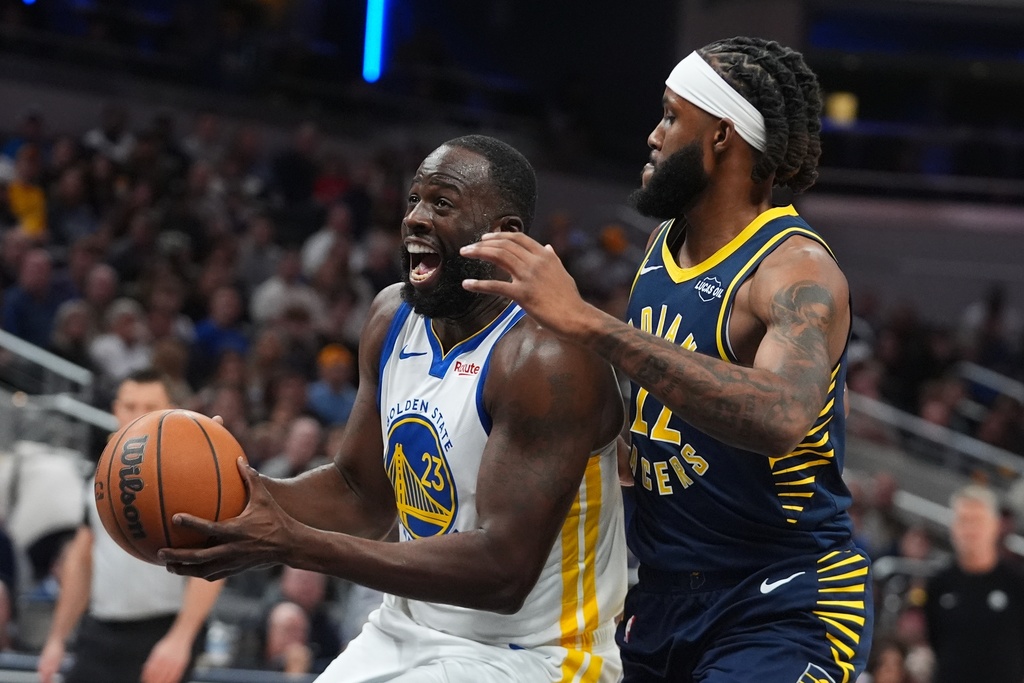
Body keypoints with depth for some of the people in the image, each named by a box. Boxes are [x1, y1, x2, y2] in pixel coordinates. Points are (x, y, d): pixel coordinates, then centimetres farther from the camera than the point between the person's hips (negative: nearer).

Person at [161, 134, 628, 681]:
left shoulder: (546, 359, -22)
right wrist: (247, 494, -9)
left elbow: (503, 572, -27)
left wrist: (291, 543, -29)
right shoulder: (393, 318, 3)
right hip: (404, 633, 8)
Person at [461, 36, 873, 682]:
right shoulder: (664, 242, 6)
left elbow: (780, 419, -40)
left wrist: (585, 321, -41)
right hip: (661, 598, 8)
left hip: (785, 610, -8)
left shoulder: (799, 271, -19)